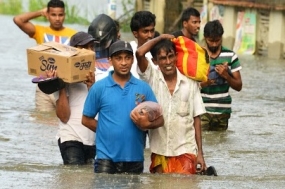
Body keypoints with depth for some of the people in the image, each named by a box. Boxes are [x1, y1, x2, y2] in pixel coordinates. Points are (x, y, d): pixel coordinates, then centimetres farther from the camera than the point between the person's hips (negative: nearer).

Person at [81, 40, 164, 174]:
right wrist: (109, 131, 1)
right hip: (106, 157, -2)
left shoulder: (143, 88, 5)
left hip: (135, 157, 2)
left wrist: (146, 124, -14)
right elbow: (86, 119, 7)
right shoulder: (99, 88, 1)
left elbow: (159, 119, 6)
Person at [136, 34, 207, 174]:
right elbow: (139, 53, -17)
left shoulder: (190, 83, 1)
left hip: (185, 151, -1)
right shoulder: (152, 79, -1)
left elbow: (196, 118, 5)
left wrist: (200, 152, 3)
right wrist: (161, 37, -3)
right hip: (160, 151, 1)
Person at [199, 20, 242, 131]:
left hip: (223, 111, 2)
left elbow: (238, 86, 6)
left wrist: (226, 76, -12)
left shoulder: (230, 56, 4)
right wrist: (202, 83, -18)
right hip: (202, 110, -2)